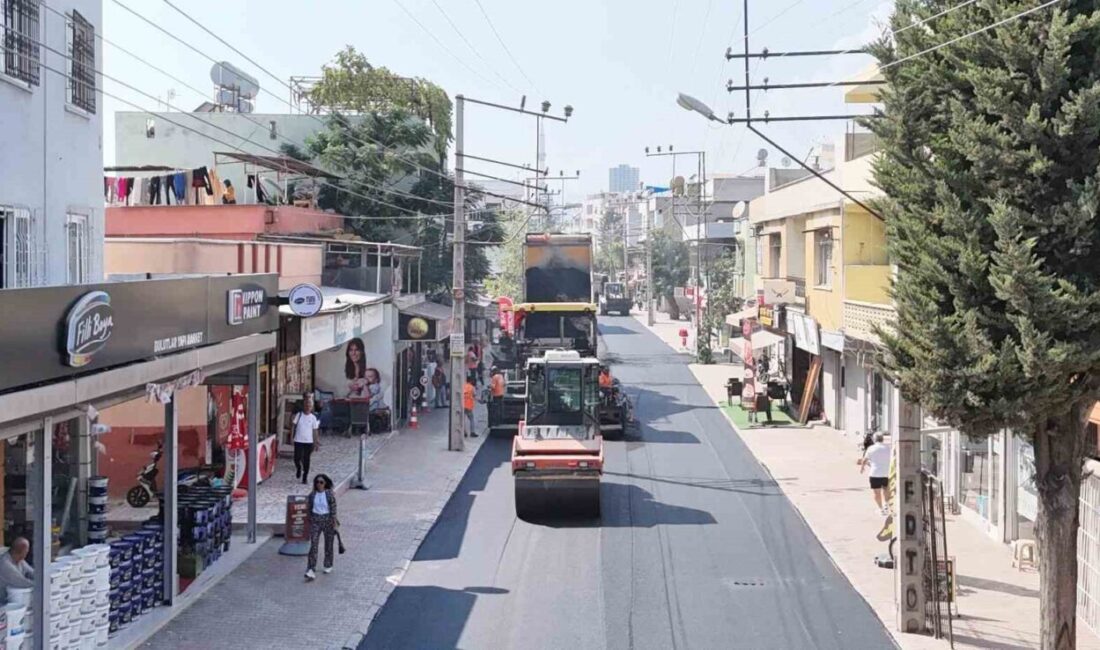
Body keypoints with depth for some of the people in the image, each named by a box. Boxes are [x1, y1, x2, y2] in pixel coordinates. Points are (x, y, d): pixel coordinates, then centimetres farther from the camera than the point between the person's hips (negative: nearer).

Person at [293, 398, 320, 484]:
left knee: (306, 460, 4)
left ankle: (304, 478, 15)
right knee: (297, 458, -7)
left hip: (308, 442, 0)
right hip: (298, 441, 0)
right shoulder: (298, 415, -1)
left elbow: (315, 431, 4)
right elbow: (294, 426, 2)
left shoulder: (313, 418, 0)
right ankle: (298, 468, 27)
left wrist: (315, 443, 2)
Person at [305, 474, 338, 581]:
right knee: (313, 545, -8)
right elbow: (310, 509, 10)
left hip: (328, 520, -2)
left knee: (328, 544, 11)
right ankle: (311, 570, -14)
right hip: (315, 521, 2)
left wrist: (335, 523, -12)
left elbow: (333, 509, -9)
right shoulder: (312, 495, 1)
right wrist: (310, 522, 12)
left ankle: (328, 566, 32)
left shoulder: (330, 494, -8)